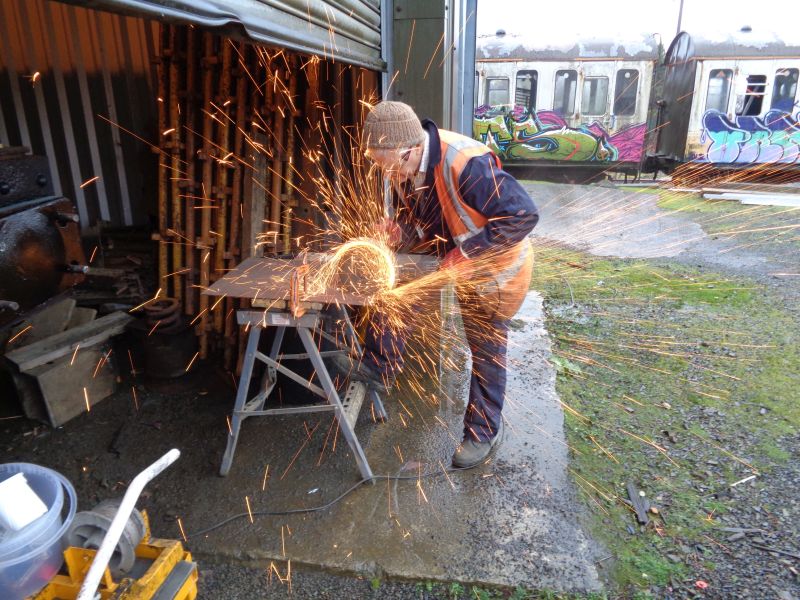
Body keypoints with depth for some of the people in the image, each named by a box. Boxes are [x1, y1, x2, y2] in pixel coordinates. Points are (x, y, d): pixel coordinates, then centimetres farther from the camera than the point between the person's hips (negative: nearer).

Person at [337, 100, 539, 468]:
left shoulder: (466, 164, -36)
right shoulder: (403, 169, -11)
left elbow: (523, 215, -35)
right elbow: (418, 227, 3)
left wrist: (466, 251, -34)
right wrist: (399, 232, -21)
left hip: (495, 270, -6)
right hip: (450, 259, 7)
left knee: (486, 351, 5)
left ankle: (484, 432, 25)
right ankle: (380, 366, 4)